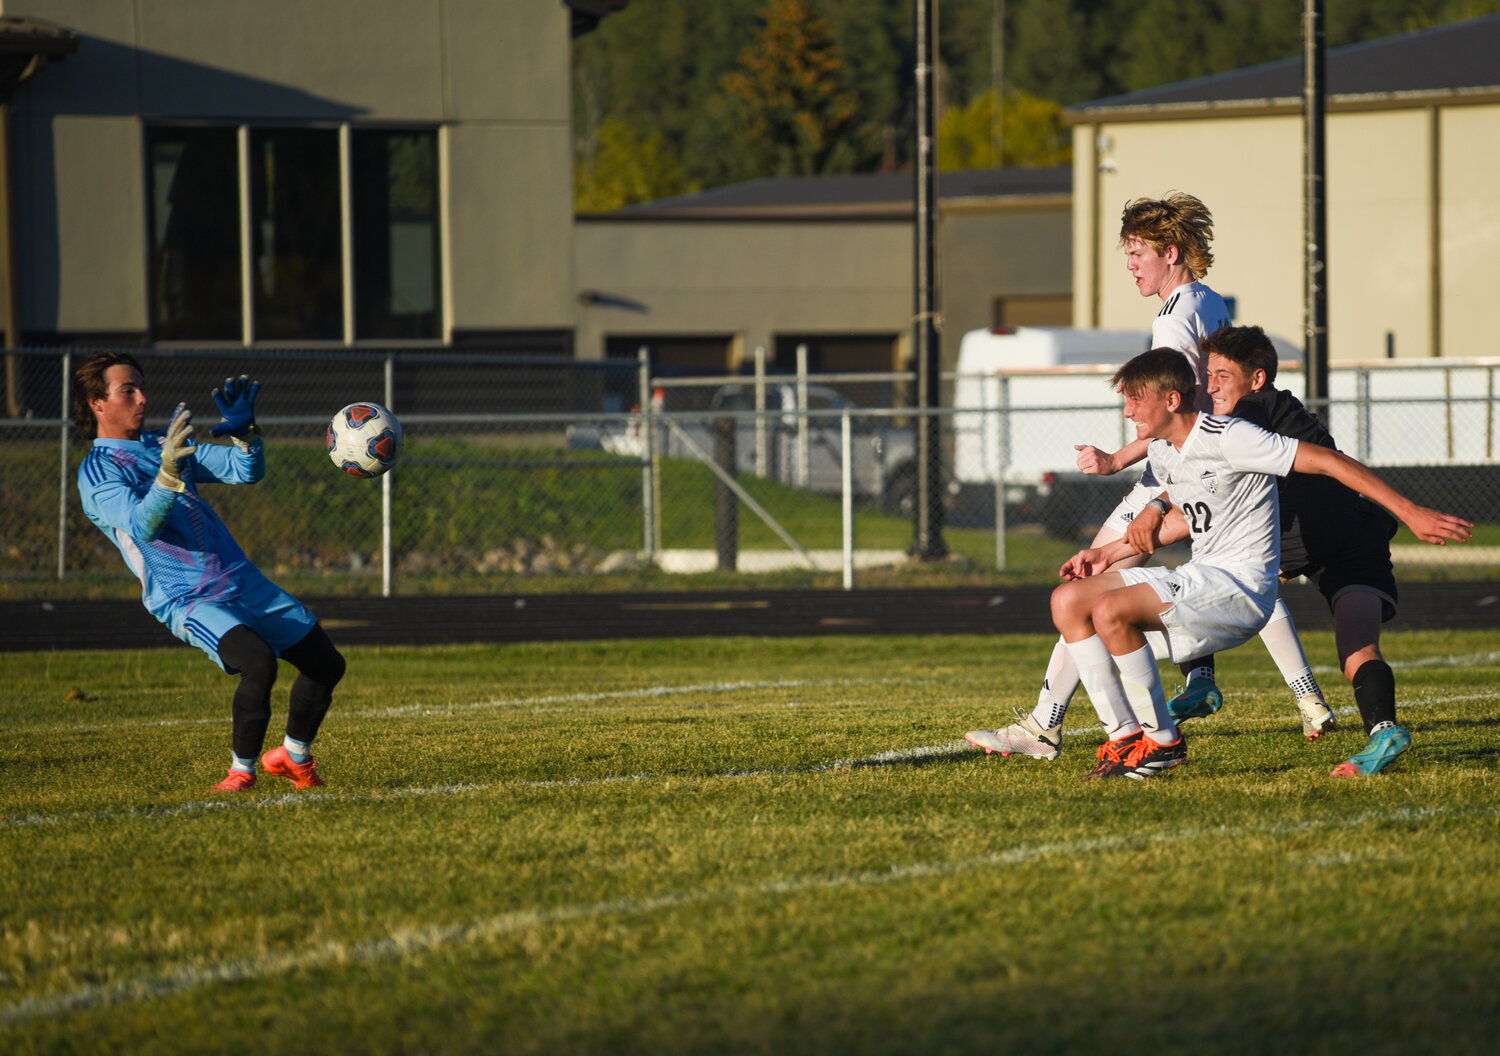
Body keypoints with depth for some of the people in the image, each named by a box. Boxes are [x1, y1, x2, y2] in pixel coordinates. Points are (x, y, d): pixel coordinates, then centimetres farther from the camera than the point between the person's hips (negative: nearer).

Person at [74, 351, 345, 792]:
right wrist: (168, 472, -40)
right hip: (188, 601, -8)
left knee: (327, 664, 9)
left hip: (244, 584, 8)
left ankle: (293, 756, 30)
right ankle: (241, 770, -14)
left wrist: (243, 430, -6)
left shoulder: (164, 445, 17)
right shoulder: (96, 473, -6)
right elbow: (142, 525, -24)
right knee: (258, 661, -32)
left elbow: (247, 472, 14)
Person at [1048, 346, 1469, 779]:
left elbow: (1329, 461, -17)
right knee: (1068, 601, 1)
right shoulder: (1160, 451, 10)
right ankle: (1125, 736, 0)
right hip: (1199, 579, 9)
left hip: (1243, 582, -9)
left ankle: (1163, 742, -12)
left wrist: (1412, 514, -20)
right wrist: (1110, 553, 24)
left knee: (1111, 610, -27)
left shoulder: (1228, 438, -17)